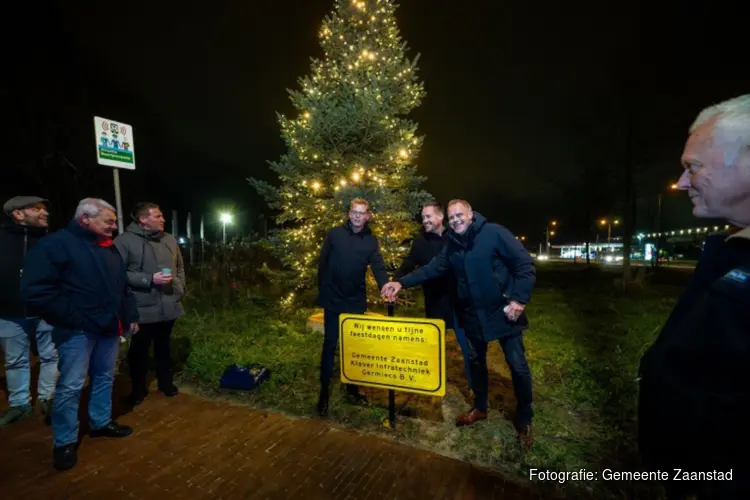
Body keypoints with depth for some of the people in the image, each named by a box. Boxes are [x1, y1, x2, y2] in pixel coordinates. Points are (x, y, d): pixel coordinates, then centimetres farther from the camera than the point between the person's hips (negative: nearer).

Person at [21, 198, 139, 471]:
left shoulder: (110, 249, 12)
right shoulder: (56, 244, -11)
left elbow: (123, 287, 20)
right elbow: (36, 290, -17)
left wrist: (130, 316, 13)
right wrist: (73, 319, -17)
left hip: (109, 327, 7)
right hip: (79, 330, -7)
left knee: (104, 378, 17)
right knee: (70, 386, 2)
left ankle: (101, 422, 34)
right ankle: (64, 442, 18)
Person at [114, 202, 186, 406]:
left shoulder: (170, 240, 8)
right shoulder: (124, 241, -10)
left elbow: (180, 268, 15)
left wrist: (179, 288, 5)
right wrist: (150, 280, -19)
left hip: (169, 305, 5)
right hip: (142, 308, -4)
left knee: (164, 346, 18)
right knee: (139, 349, 11)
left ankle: (166, 382, 35)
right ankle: (138, 388, 30)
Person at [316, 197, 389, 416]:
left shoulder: (371, 240, 1)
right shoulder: (334, 234, -4)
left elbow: (378, 267, -10)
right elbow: (322, 263, -1)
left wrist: (386, 287, -28)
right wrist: (323, 292, -2)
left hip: (356, 302, 2)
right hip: (333, 300, -2)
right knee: (330, 345, 6)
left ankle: (352, 387, 30)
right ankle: (324, 392, 19)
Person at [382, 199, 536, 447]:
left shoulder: (494, 233, -15)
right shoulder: (452, 246, 3)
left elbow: (525, 265, -15)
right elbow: (431, 269, 0)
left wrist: (519, 299, -21)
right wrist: (402, 282, -11)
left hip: (503, 311, -5)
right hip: (473, 314, 6)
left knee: (518, 366, 5)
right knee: (476, 361, 19)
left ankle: (524, 420, 28)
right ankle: (480, 408, 41)